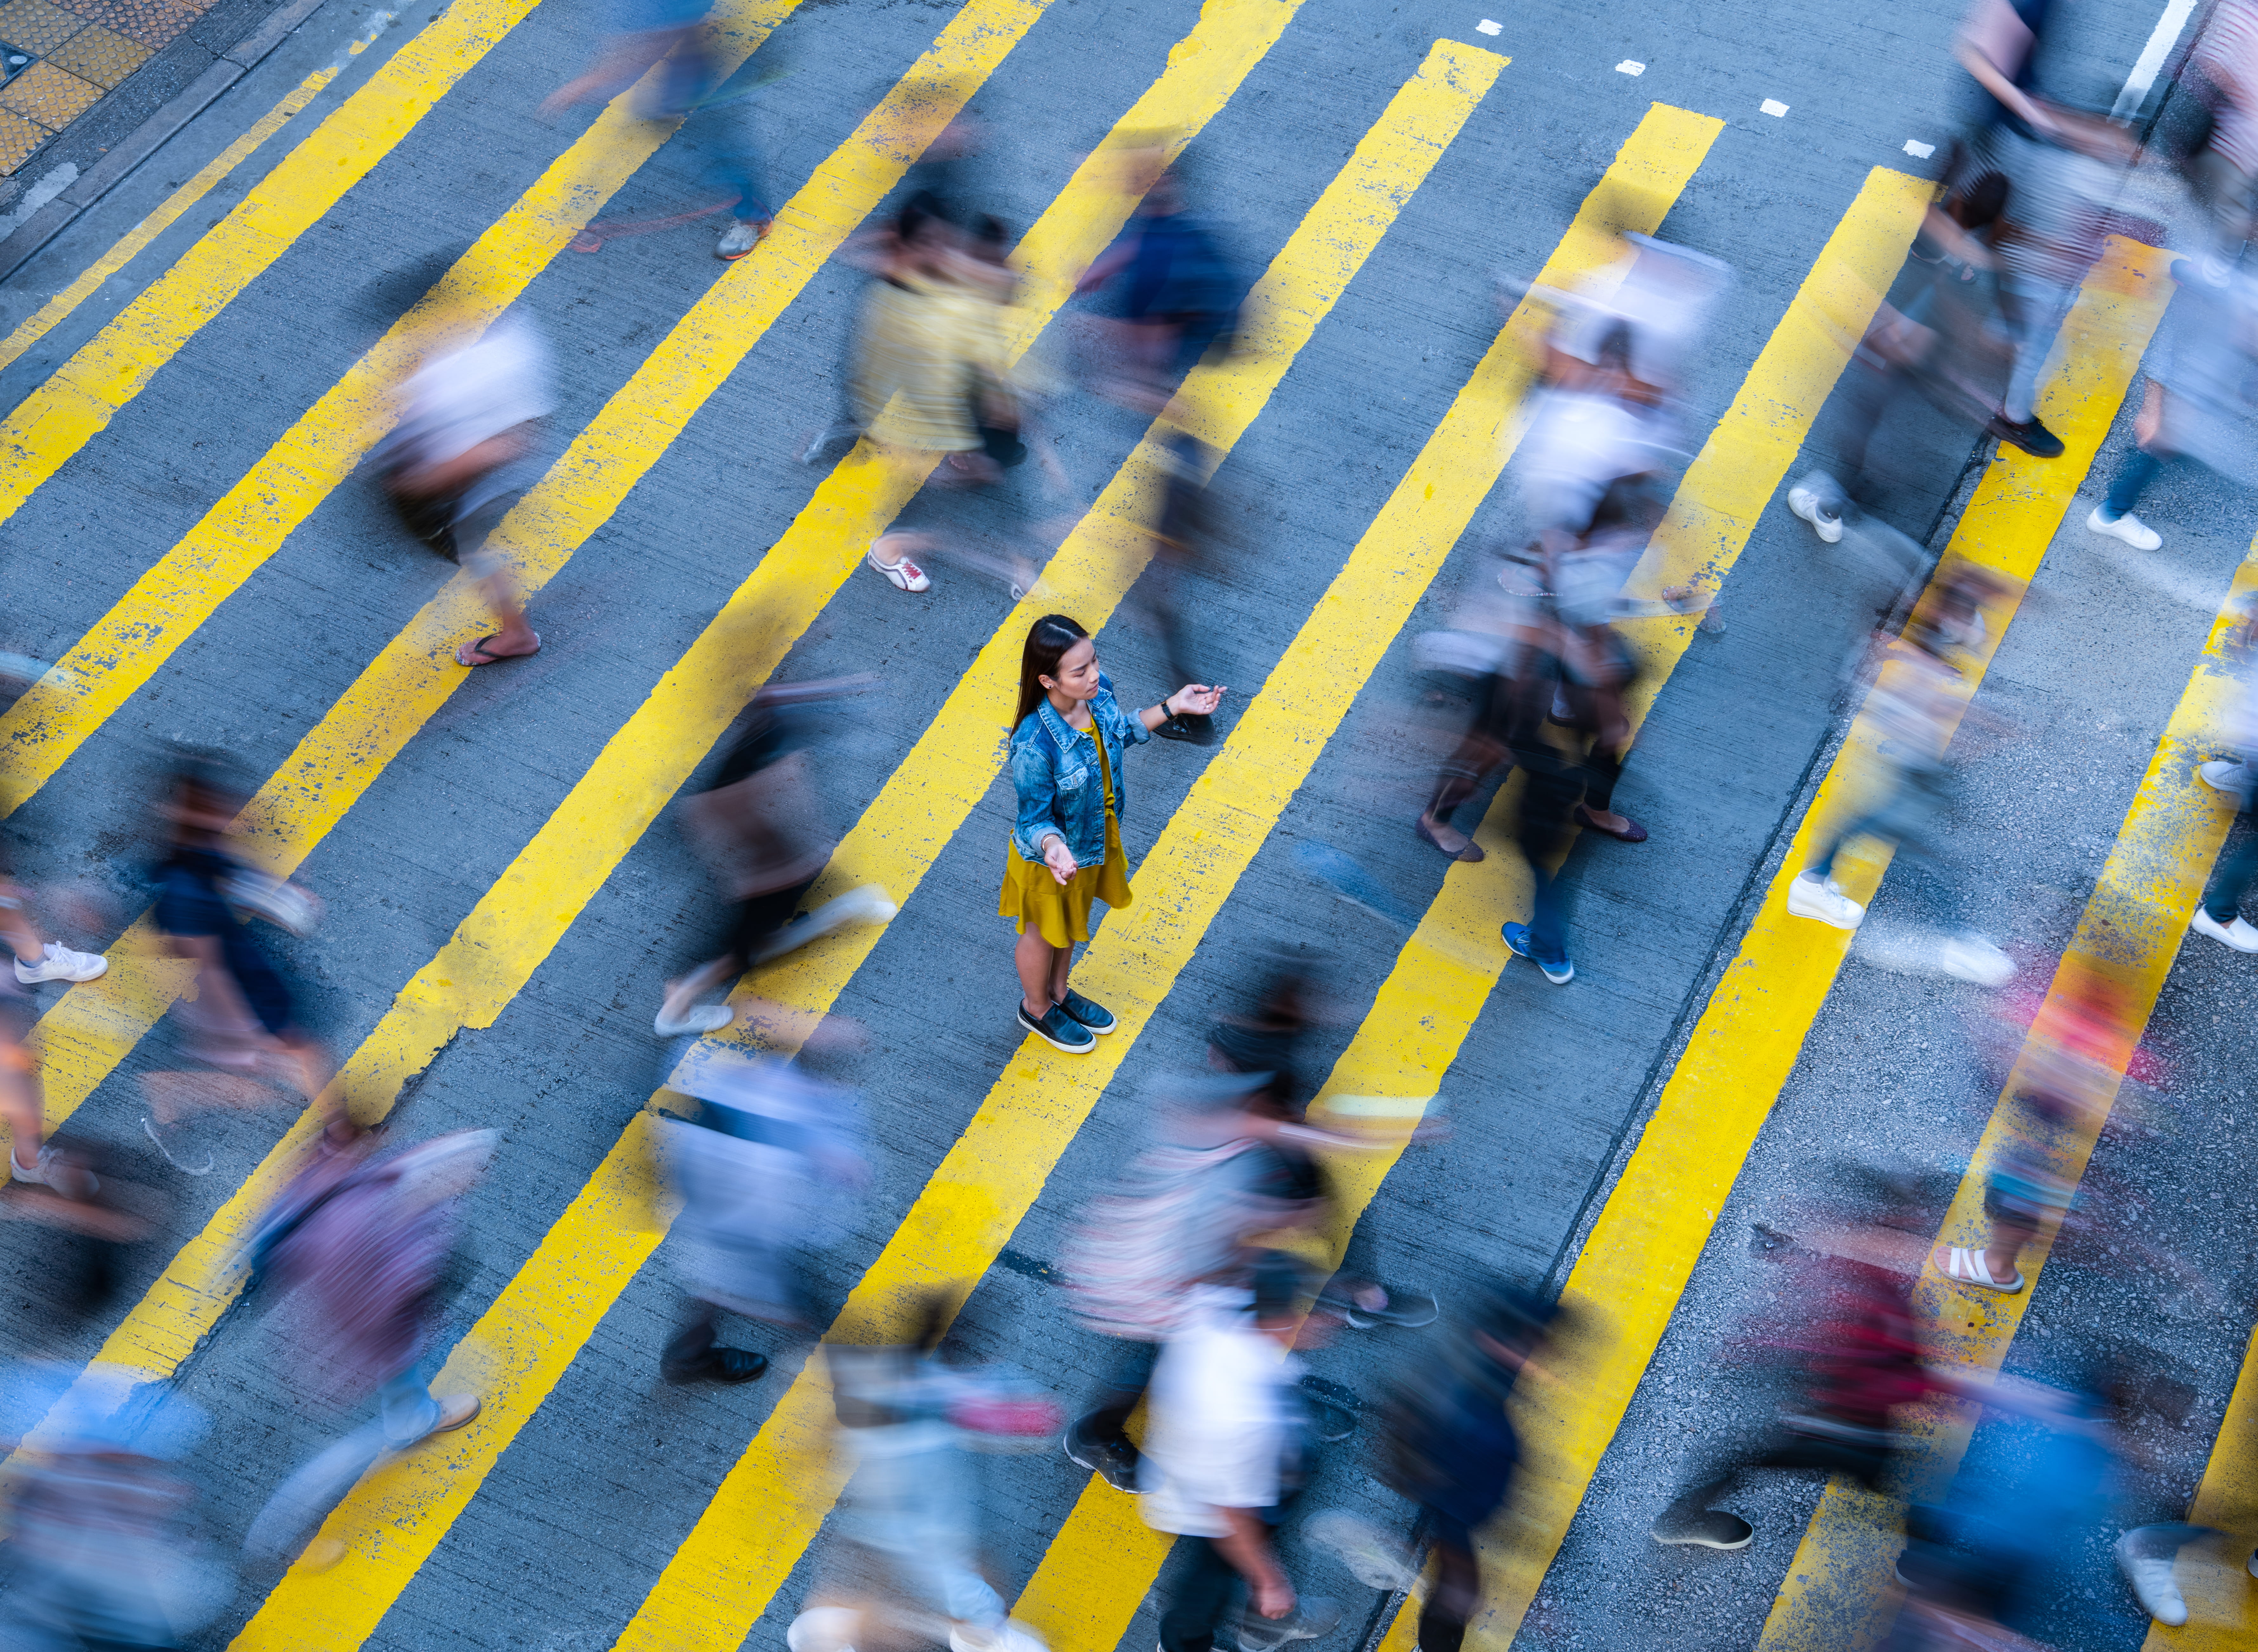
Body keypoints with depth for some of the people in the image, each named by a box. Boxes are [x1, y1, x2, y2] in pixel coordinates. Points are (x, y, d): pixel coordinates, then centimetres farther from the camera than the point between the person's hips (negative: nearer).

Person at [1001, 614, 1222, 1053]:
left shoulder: (1098, 692, -22)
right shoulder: (1035, 746, -42)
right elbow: (1034, 822, -28)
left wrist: (1174, 706, -4)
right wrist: (1052, 846, -50)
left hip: (1096, 835, 6)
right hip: (1055, 856, -6)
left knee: (1071, 920, 32)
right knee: (1045, 931, 24)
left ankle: (1059, 992, 61)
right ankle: (1036, 1009, 54)